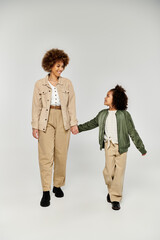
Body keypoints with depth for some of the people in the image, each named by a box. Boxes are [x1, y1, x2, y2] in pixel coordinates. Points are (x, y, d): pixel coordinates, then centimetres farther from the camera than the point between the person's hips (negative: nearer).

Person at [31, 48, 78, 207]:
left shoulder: (67, 83, 7)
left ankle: (58, 185, 24)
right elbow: (36, 106, 4)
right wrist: (35, 126, 0)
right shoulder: (39, 84, 3)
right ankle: (46, 192, 4)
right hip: (46, 121, -1)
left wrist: (73, 122, -2)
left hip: (63, 120, 2)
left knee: (61, 154, 6)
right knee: (46, 155, -5)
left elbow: (71, 104, 5)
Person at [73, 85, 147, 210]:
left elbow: (133, 132, -3)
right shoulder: (103, 114, 5)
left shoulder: (124, 114, -6)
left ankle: (116, 199, 17)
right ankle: (111, 190, 31)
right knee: (108, 171, 1)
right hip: (109, 146, 2)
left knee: (119, 172, 2)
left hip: (121, 147, -2)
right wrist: (79, 128, 21)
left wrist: (141, 148, 0)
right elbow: (92, 123, 20)